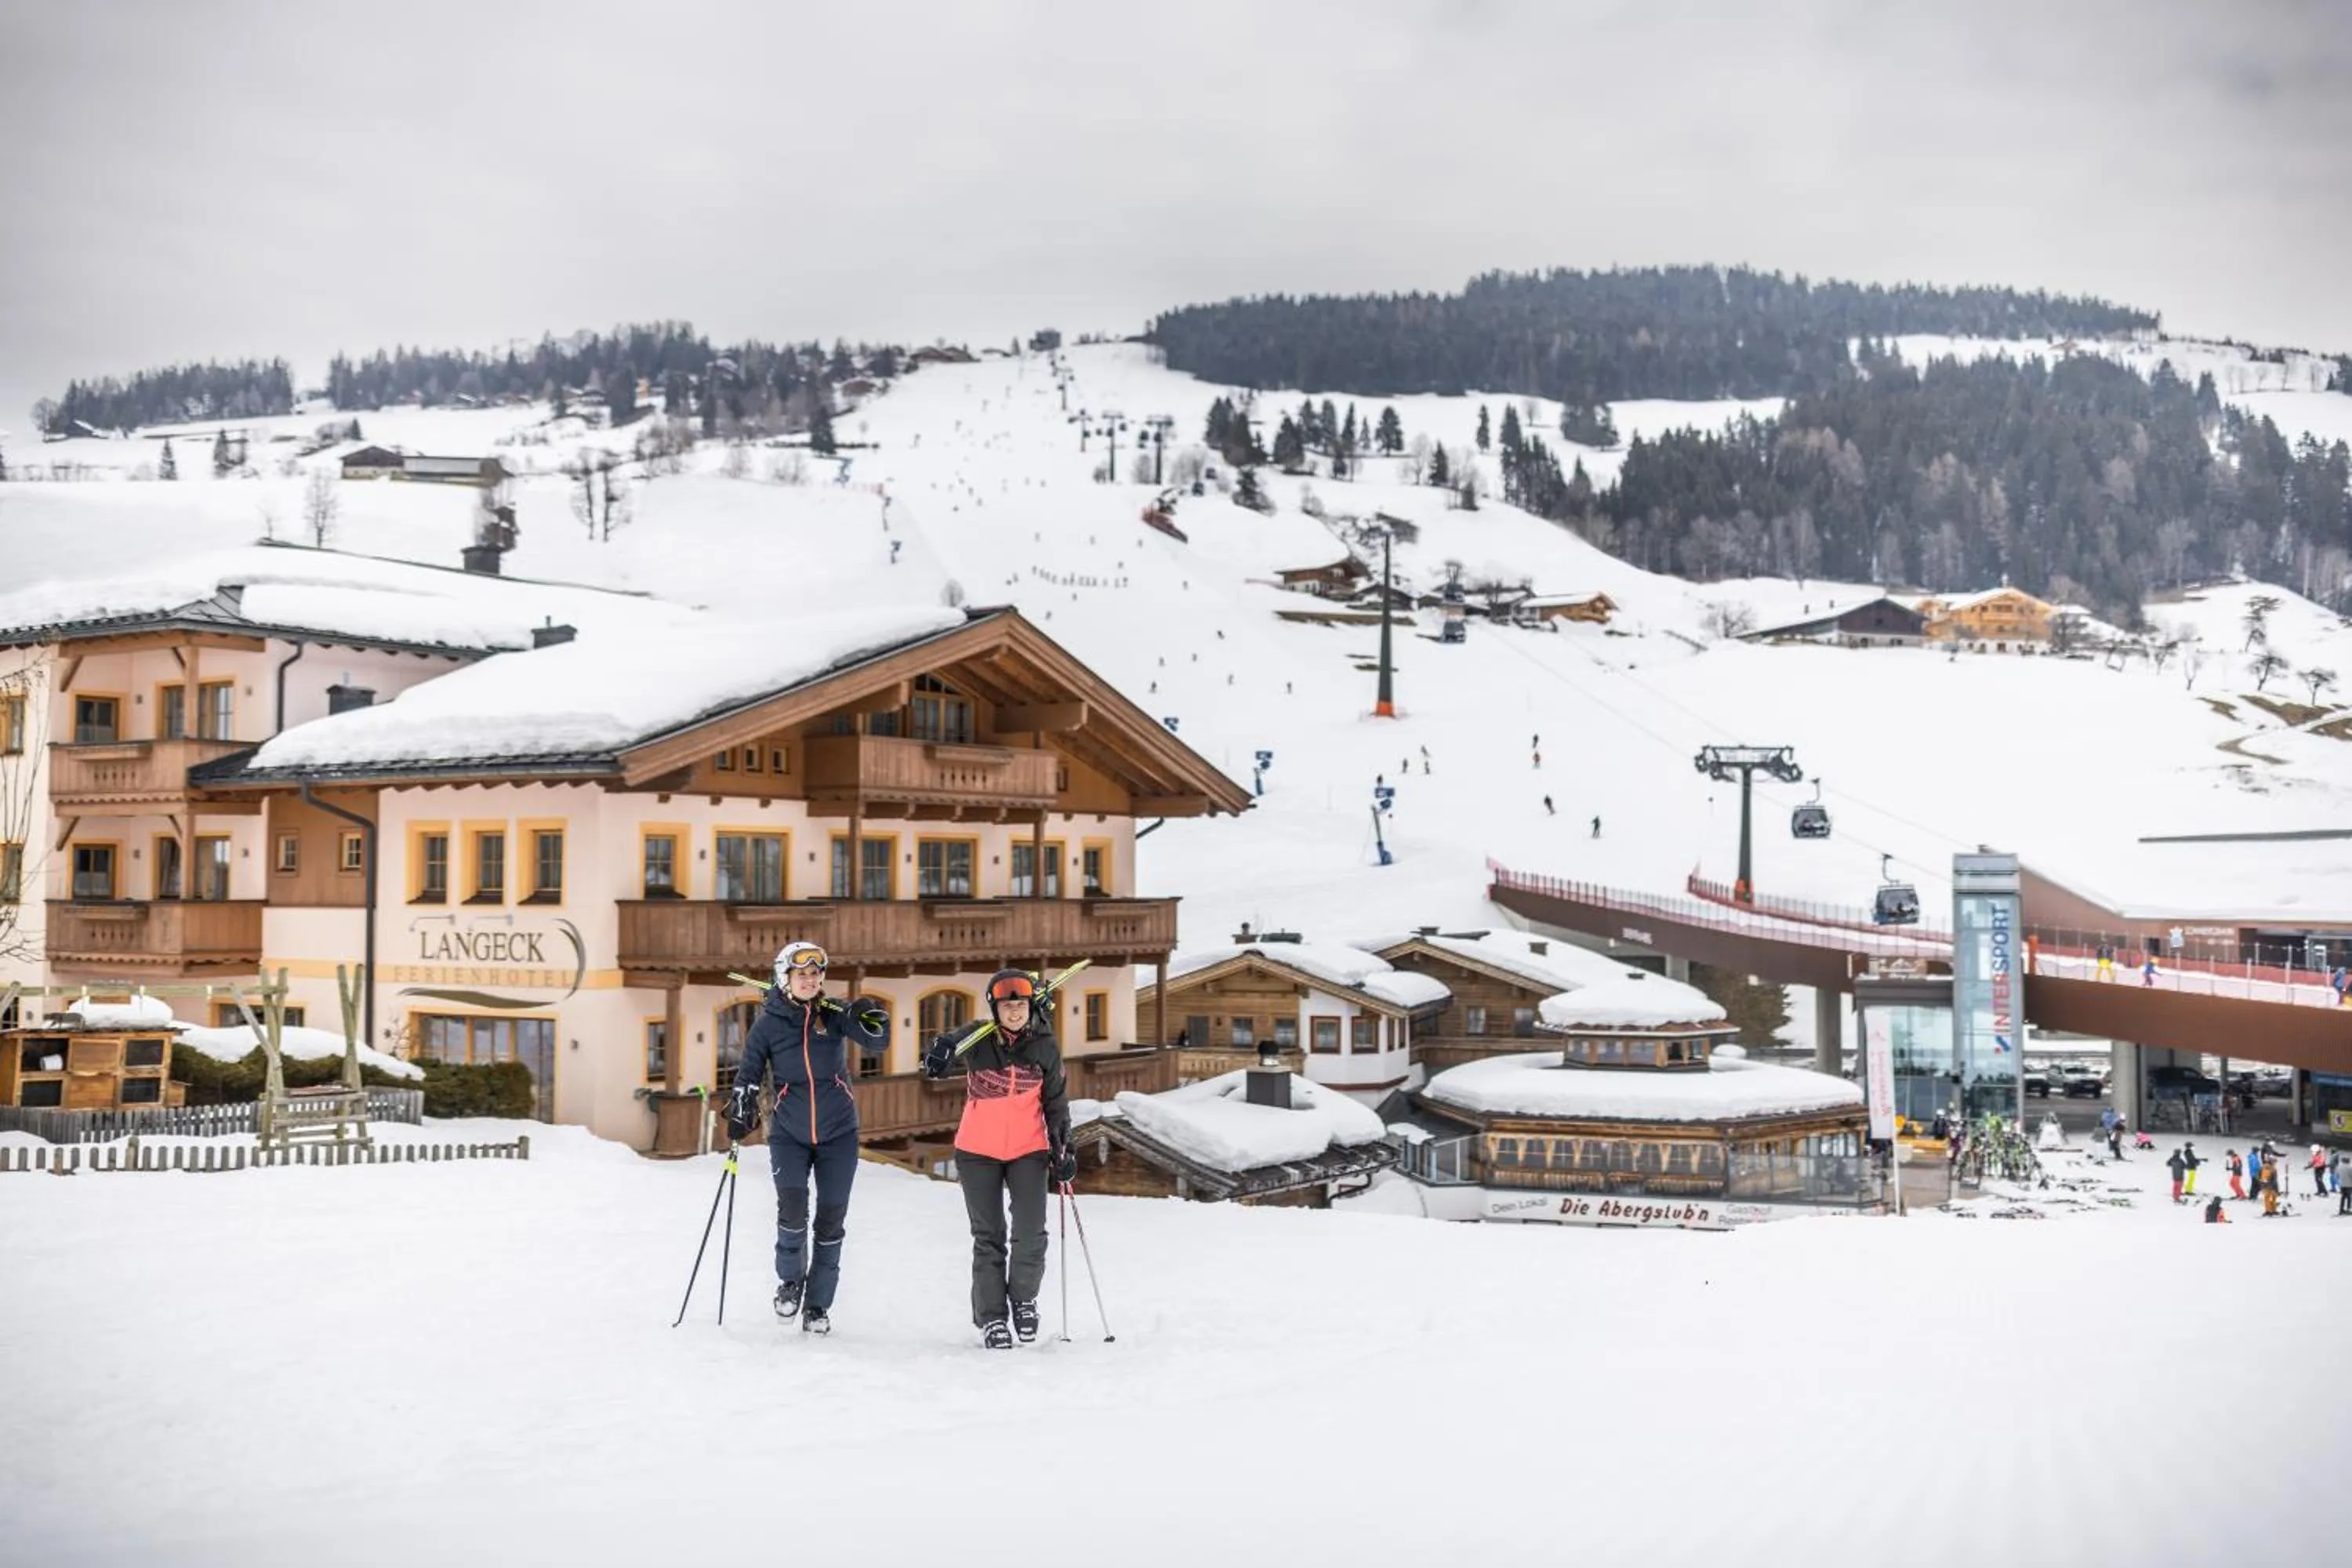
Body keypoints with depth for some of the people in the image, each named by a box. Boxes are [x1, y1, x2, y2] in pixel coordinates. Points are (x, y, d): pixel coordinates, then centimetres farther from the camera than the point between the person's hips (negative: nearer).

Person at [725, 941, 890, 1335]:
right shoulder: (769, 1024, -2)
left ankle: (817, 1305, 16)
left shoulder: (835, 1014, -3)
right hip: (789, 1135, -1)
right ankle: (790, 1280, 8)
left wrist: (872, 1020, -32)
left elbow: (878, 1041, -12)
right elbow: (748, 1074, 4)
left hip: (838, 1133, 1)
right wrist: (740, 1114, -9)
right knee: (792, 1207, -19)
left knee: (831, 1218, 2)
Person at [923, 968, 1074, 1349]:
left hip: (1029, 1151, 1)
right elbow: (950, 1046, -27)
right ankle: (991, 1318, 14)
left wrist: (1063, 1148, 4)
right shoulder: (980, 1039, -8)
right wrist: (940, 1053, -51)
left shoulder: (1045, 1047, -3)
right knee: (989, 1237, 4)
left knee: (1031, 1235, -6)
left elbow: (1056, 1101, 6)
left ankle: (1023, 1298, 20)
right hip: (979, 1152, -1)